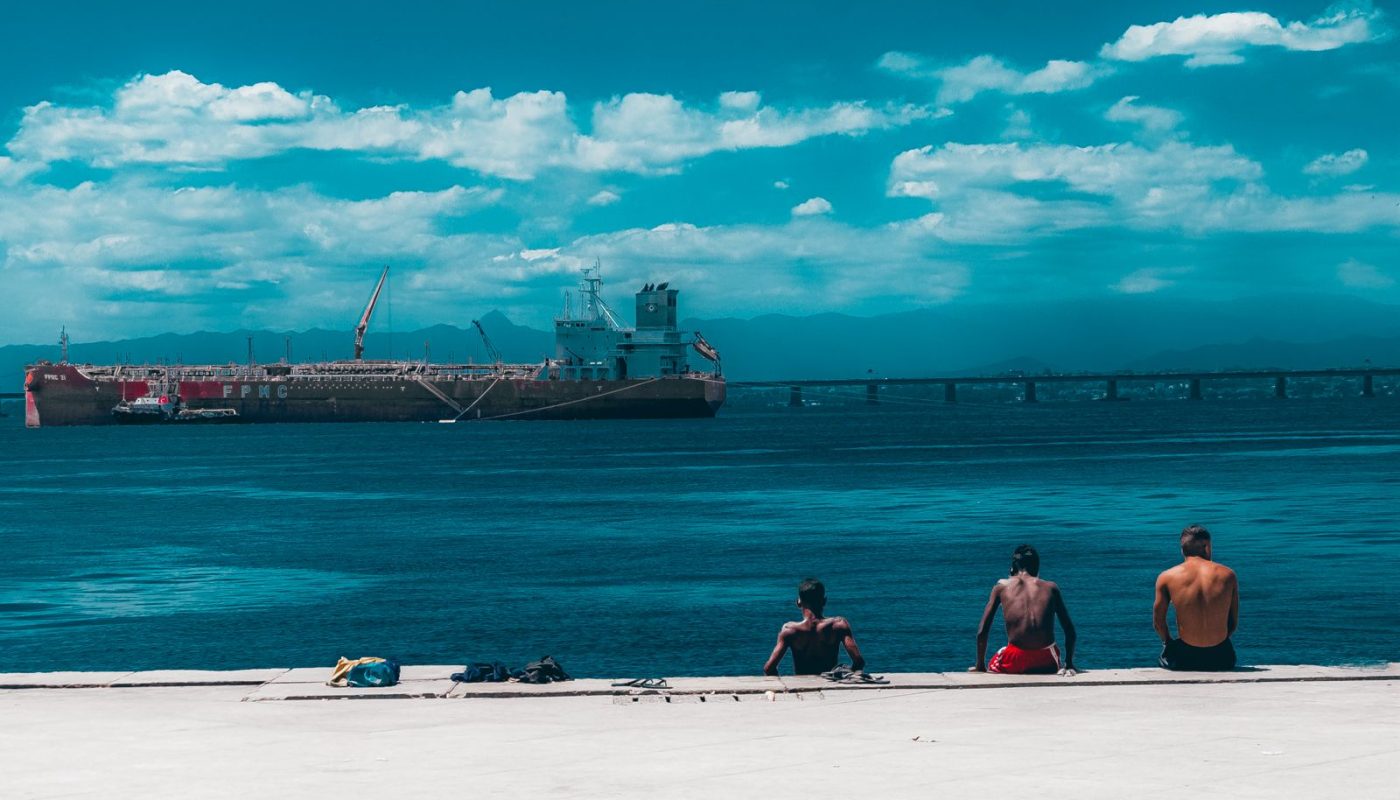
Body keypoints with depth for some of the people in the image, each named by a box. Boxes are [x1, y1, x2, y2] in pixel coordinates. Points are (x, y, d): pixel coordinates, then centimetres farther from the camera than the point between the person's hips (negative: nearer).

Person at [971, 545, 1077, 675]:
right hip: (1046, 663, 1)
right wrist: (1069, 665, 26)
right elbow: (1070, 630, 14)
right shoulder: (1050, 587, 14)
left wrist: (980, 666, 20)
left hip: (1014, 663, -1)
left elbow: (982, 631, 9)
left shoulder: (1002, 586, 13)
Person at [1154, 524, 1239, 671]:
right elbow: (1234, 622, 6)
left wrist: (1168, 642, 23)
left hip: (1185, 659, -1)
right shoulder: (1227, 575, -1)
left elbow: (1158, 623, 3)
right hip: (1220, 659, 1)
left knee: (1164, 657, 32)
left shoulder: (1167, 578, -5)